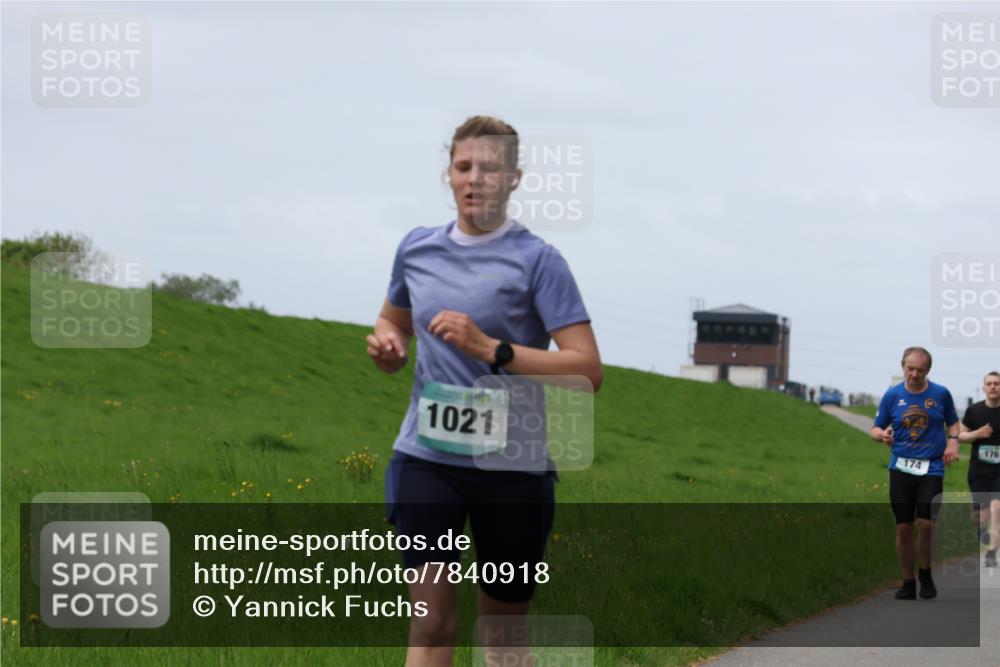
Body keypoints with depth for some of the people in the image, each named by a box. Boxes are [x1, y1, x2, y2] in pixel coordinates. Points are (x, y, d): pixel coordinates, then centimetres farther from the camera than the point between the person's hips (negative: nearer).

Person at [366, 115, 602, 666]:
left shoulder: (537, 261, -6)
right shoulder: (416, 248, 9)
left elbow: (588, 370, -13)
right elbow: (395, 318, 29)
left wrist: (491, 349, -21)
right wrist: (387, 343, 5)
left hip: (513, 465, -2)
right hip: (426, 456, 3)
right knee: (431, 621, -9)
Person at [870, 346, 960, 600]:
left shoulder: (941, 394, 2)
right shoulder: (892, 395, 2)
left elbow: (953, 422, 15)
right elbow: (875, 429, 7)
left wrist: (953, 441, -5)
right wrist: (883, 435, -16)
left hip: (931, 469, -1)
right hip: (900, 468, 1)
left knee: (926, 524, -12)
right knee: (903, 528, 1)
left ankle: (926, 574, 12)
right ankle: (907, 582, 13)